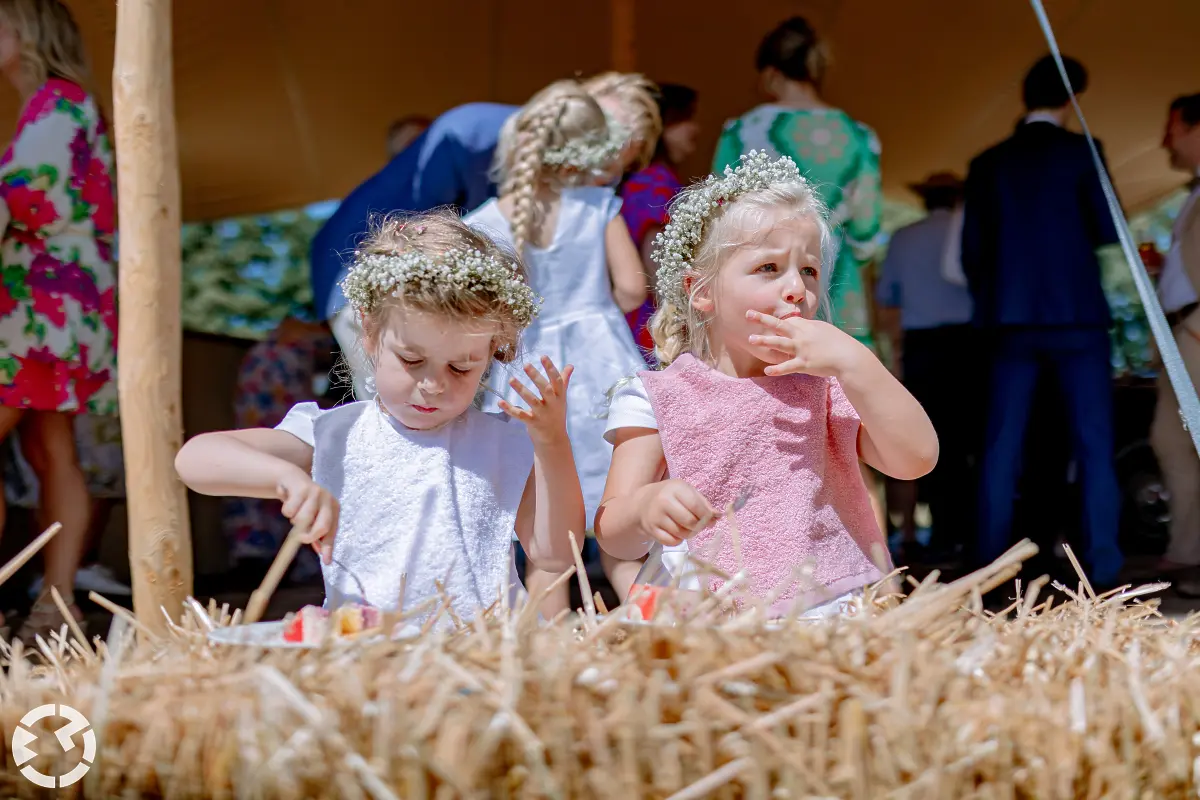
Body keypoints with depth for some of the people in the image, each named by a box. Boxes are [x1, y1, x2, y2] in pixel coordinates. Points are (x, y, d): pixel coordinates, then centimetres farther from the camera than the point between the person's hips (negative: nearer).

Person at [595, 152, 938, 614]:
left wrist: (854, 363, -8)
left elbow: (917, 459, 0)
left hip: (845, 609, 2)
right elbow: (614, 538, 2)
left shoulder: (828, 387, 14)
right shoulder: (659, 400, 5)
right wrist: (645, 508, -22)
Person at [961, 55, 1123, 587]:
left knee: (1001, 445, 5)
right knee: (1093, 444, 1)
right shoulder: (1079, 152, -4)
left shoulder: (987, 164, 7)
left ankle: (991, 561, 5)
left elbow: (972, 251, 6)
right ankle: (1101, 563, -2)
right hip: (1076, 314, -3)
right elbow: (1110, 233, -6)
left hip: (1011, 318, 3)